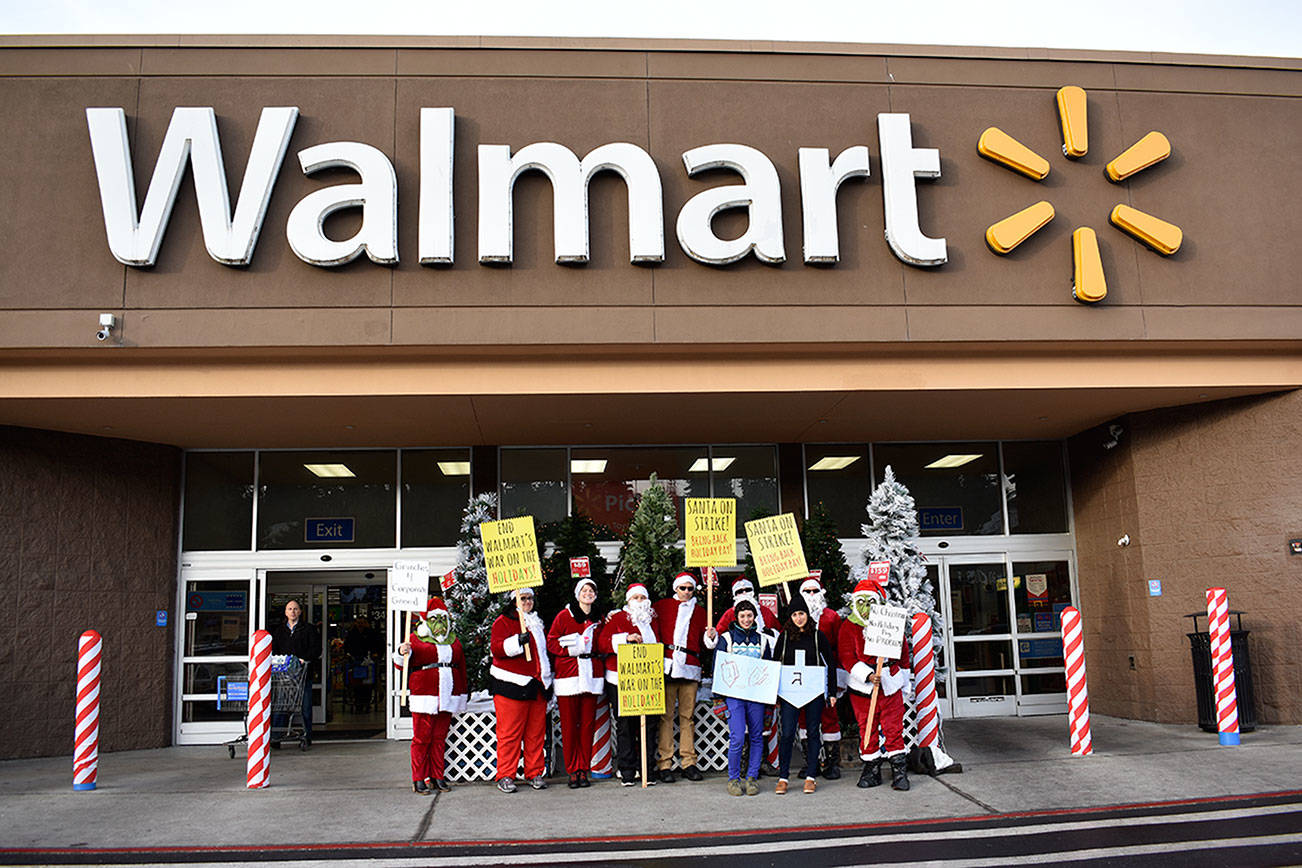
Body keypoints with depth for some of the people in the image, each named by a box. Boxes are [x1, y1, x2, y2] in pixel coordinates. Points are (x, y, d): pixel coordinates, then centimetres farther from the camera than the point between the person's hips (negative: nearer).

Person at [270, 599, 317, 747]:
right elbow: (273, 649, 17)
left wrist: (305, 659, -14)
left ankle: (307, 737, 8)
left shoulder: (308, 629, 7)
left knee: (305, 707, 1)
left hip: (303, 673, -2)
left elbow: (316, 649, 0)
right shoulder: (279, 630, 18)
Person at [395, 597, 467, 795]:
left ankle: (438, 777, 15)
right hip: (424, 696, -4)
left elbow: (461, 667, 22)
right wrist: (402, 653, -22)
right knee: (422, 738, -3)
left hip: (447, 697, 4)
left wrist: (463, 692, 21)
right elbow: (401, 664, 0)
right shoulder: (415, 639, 2)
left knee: (440, 738, 8)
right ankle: (419, 780, 4)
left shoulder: (454, 641, 16)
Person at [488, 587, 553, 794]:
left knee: (536, 730, 6)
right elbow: (496, 648, -13)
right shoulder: (503, 622, 0)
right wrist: (518, 641, -27)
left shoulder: (537, 622, 20)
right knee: (510, 731, -6)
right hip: (512, 685, -6)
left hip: (537, 685, 6)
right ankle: (505, 776, 1)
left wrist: (547, 679, 26)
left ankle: (534, 773, 14)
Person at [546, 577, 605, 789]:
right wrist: (572, 648, -10)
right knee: (569, 725, -3)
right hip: (568, 675, -3)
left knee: (588, 723, 1)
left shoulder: (598, 619, 14)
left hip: (592, 675, 3)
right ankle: (572, 771, 5)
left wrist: (595, 653, 3)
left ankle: (584, 770, 9)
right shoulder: (564, 616, 4)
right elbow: (551, 642, 2)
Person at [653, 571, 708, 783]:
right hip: (667, 666, -2)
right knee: (665, 715, -4)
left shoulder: (700, 611, 20)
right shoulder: (662, 605, 13)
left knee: (687, 715, 3)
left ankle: (689, 762, 9)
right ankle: (664, 763, -1)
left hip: (690, 668, 2)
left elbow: (704, 642, 22)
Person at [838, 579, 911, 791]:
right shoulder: (848, 626, -2)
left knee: (894, 728, 0)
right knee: (867, 729, 6)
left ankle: (899, 771, 8)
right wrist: (868, 675, -19)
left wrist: (903, 677, 17)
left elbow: (902, 651, 15)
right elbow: (847, 657, -8)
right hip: (862, 686, 0)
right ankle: (871, 770, 17)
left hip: (890, 684, 1)